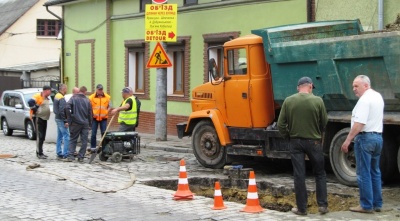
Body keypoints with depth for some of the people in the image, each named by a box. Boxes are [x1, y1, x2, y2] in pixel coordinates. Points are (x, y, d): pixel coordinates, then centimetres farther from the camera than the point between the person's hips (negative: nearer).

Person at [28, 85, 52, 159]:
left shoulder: (47, 98, 14)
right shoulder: (38, 96, -14)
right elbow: (30, 102, -27)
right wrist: (35, 109, -20)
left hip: (44, 118, 9)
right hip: (38, 118, -9)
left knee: (43, 136, 12)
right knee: (40, 136, -9)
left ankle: (40, 152, 21)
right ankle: (39, 153, -8)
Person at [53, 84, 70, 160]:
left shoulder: (57, 96, 12)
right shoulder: (62, 98, -18)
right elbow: (62, 111, -23)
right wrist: (65, 121, -19)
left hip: (57, 118, 10)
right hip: (61, 119, -10)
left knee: (59, 137, 14)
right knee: (67, 136, -8)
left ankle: (59, 153, 18)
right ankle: (65, 154, -10)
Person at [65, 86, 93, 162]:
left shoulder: (73, 98, -1)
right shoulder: (87, 100, 2)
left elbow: (67, 108, -14)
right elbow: (90, 113, 4)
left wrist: (69, 119, -6)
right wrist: (90, 123, 14)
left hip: (75, 123, 0)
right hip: (85, 123, 0)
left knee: (73, 140, 9)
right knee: (84, 141, 7)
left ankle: (70, 156, -1)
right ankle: (81, 157, 5)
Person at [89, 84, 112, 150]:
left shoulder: (107, 97, 3)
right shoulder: (91, 97, -1)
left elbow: (109, 107, 8)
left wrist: (106, 113, -7)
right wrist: (92, 114, -11)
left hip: (104, 118, 1)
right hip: (94, 118, -1)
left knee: (104, 133, 3)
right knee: (93, 133, 1)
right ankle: (92, 147, 10)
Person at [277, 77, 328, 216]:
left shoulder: (288, 101, -4)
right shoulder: (317, 101, -7)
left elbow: (281, 124, -3)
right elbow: (324, 123, 2)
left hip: (296, 141, 1)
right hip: (314, 141, -1)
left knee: (299, 176, 4)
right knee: (320, 174, 13)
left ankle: (301, 208, 7)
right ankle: (322, 205, 12)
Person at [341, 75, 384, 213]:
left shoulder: (365, 99, -16)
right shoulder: (378, 97, 15)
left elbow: (359, 124, -24)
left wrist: (347, 141, -22)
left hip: (365, 137, -10)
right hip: (378, 137, 10)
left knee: (364, 173, -4)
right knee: (375, 172, 14)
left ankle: (366, 206, -2)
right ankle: (377, 204, 17)